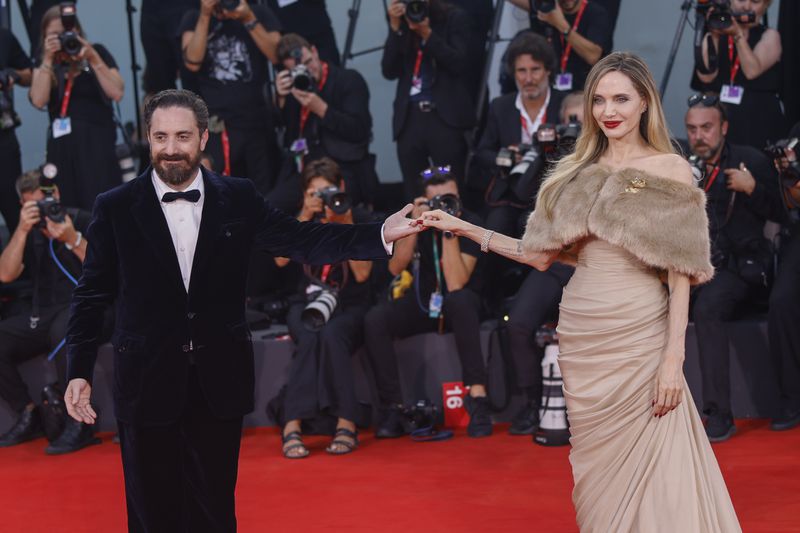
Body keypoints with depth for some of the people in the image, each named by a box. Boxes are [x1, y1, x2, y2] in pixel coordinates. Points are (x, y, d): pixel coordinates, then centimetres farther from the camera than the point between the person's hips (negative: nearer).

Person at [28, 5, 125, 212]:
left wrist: (93, 58, -14)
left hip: (97, 142, -3)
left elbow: (117, 93, -8)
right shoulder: (44, 62, 12)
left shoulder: (97, 52, 5)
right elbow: (39, 101, -5)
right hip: (62, 146, 3)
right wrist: (48, 59, -10)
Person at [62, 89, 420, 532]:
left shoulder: (238, 199, 2)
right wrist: (79, 372, -7)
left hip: (219, 384, 1)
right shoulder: (115, 208, -2)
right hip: (147, 385, -1)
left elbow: (302, 241, -3)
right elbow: (91, 296, 1)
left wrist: (382, 234, -16)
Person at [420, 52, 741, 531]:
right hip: (580, 334, 5)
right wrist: (464, 228, 10)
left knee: (646, 470, -5)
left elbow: (681, 273, -6)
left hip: (638, 334, -5)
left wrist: (673, 359, -13)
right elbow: (541, 255, 13)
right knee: (596, 465, 8)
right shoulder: (578, 172, 12)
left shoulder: (670, 169, -2)